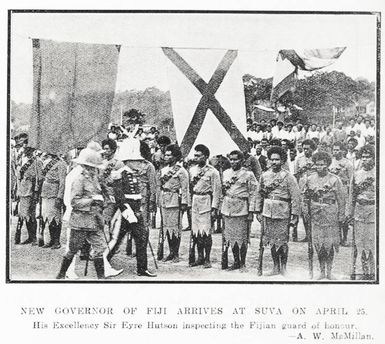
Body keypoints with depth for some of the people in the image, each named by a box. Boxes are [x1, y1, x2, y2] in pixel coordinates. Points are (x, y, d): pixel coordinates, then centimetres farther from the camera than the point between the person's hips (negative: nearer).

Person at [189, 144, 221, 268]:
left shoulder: (212, 172, -5)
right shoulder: (192, 170, 11)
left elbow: (216, 191, -6)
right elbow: (189, 188, 14)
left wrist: (214, 208, -10)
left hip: (206, 203, -5)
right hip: (194, 202, 5)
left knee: (206, 232, -5)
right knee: (195, 231, 6)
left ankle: (207, 259, 4)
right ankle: (200, 257, 17)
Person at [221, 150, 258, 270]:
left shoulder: (248, 175, -3)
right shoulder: (226, 173, 12)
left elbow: (253, 194, -5)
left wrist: (251, 212, -10)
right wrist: (224, 188, 0)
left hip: (241, 209, -5)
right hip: (227, 209, 5)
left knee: (242, 237, -2)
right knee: (230, 236, 6)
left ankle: (242, 263, 8)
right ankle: (236, 261, 16)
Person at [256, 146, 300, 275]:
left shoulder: (288, 177, -4)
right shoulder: (264, 175, 8)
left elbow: (295, 197, -5)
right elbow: (259, 194, 14)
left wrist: (294, 215, -9)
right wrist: (258, 211, 10)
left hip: (283, 214, -4)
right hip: (268, 213, 4)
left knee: (282, 242, 0)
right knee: (271, 241, 8)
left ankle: (283, 266, 13)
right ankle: (276, 266, 17)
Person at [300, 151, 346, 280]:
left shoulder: (334, 180, -1)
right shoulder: (309, 179, 6)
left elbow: (341, 199, 2)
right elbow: (305, 197, 13)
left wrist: (341, 215, -1)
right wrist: (305, 210, 4)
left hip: (331, 215, -2)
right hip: (315, 215, 2)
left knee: (330, 244, 0)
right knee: (318, 244, 3)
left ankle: (329, 271, 10)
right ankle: (322, 271, 12)